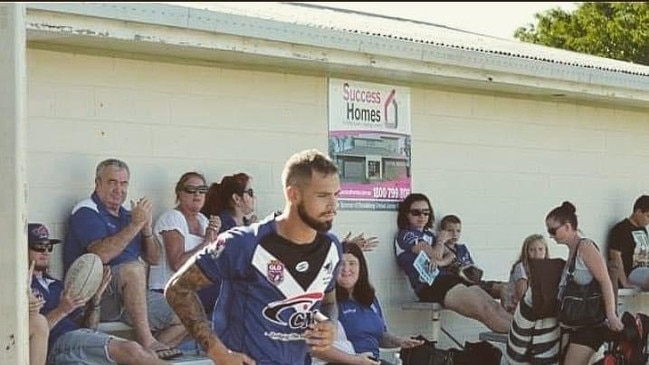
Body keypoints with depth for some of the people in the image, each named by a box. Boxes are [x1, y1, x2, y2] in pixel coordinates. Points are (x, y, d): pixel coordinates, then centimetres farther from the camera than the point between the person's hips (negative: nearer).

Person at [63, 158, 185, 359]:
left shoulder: (125, 215, 19)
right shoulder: (86, 212, -5)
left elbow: (153, 259, 16)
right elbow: (102, 254, -23)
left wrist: (147, 227, -2)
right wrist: (135, 224, -18)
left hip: (129, 296, 8)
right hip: (95, 295, -8)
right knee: (133, 268, -36)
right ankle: (146, 342, -31)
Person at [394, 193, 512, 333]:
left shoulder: (429, 235, 26)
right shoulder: (405, 235, 0)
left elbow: (451, 255, 18)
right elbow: (435, 255, -8)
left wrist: (441, 262, -6)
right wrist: (441, 241, 14)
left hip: (446, 278, 8)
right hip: (430, 286, -8)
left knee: (494, 306, -13)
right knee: (484, 309, -24)